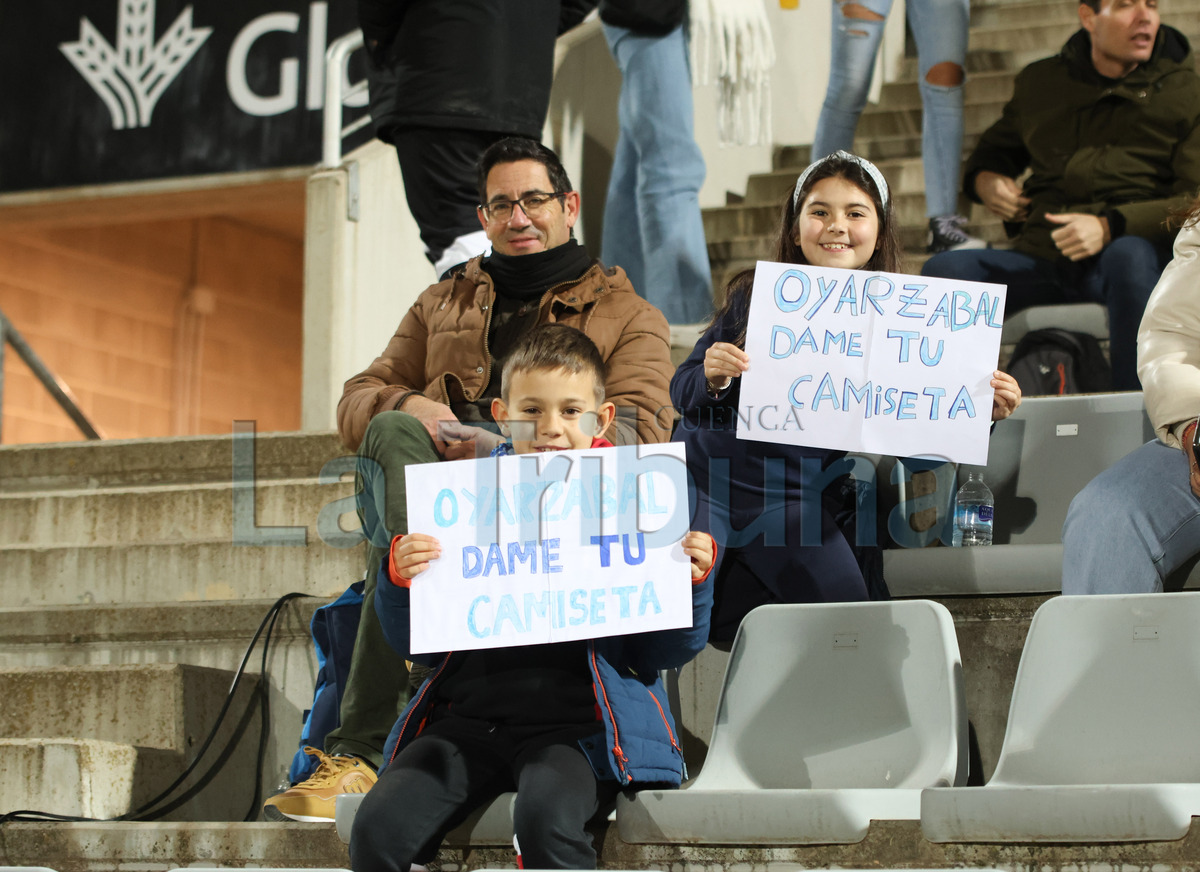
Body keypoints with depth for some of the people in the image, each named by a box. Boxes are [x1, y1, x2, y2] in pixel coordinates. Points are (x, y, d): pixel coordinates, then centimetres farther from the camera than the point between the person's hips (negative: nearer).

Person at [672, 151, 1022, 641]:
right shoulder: (756, 297, -5)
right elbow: (682, 394, -3)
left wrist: (983, 412, -19)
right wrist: (712, 379, -26)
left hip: (793, 501, 2)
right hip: (710, 479, -2)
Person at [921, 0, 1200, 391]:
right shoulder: (1039, 82, 18)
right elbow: (995, 149, 37)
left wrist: (1110, 226, -20)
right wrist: (983, 180, 11)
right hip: (1039, 262, 3)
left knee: (1130, 255, -40)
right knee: (943, 270, -23)